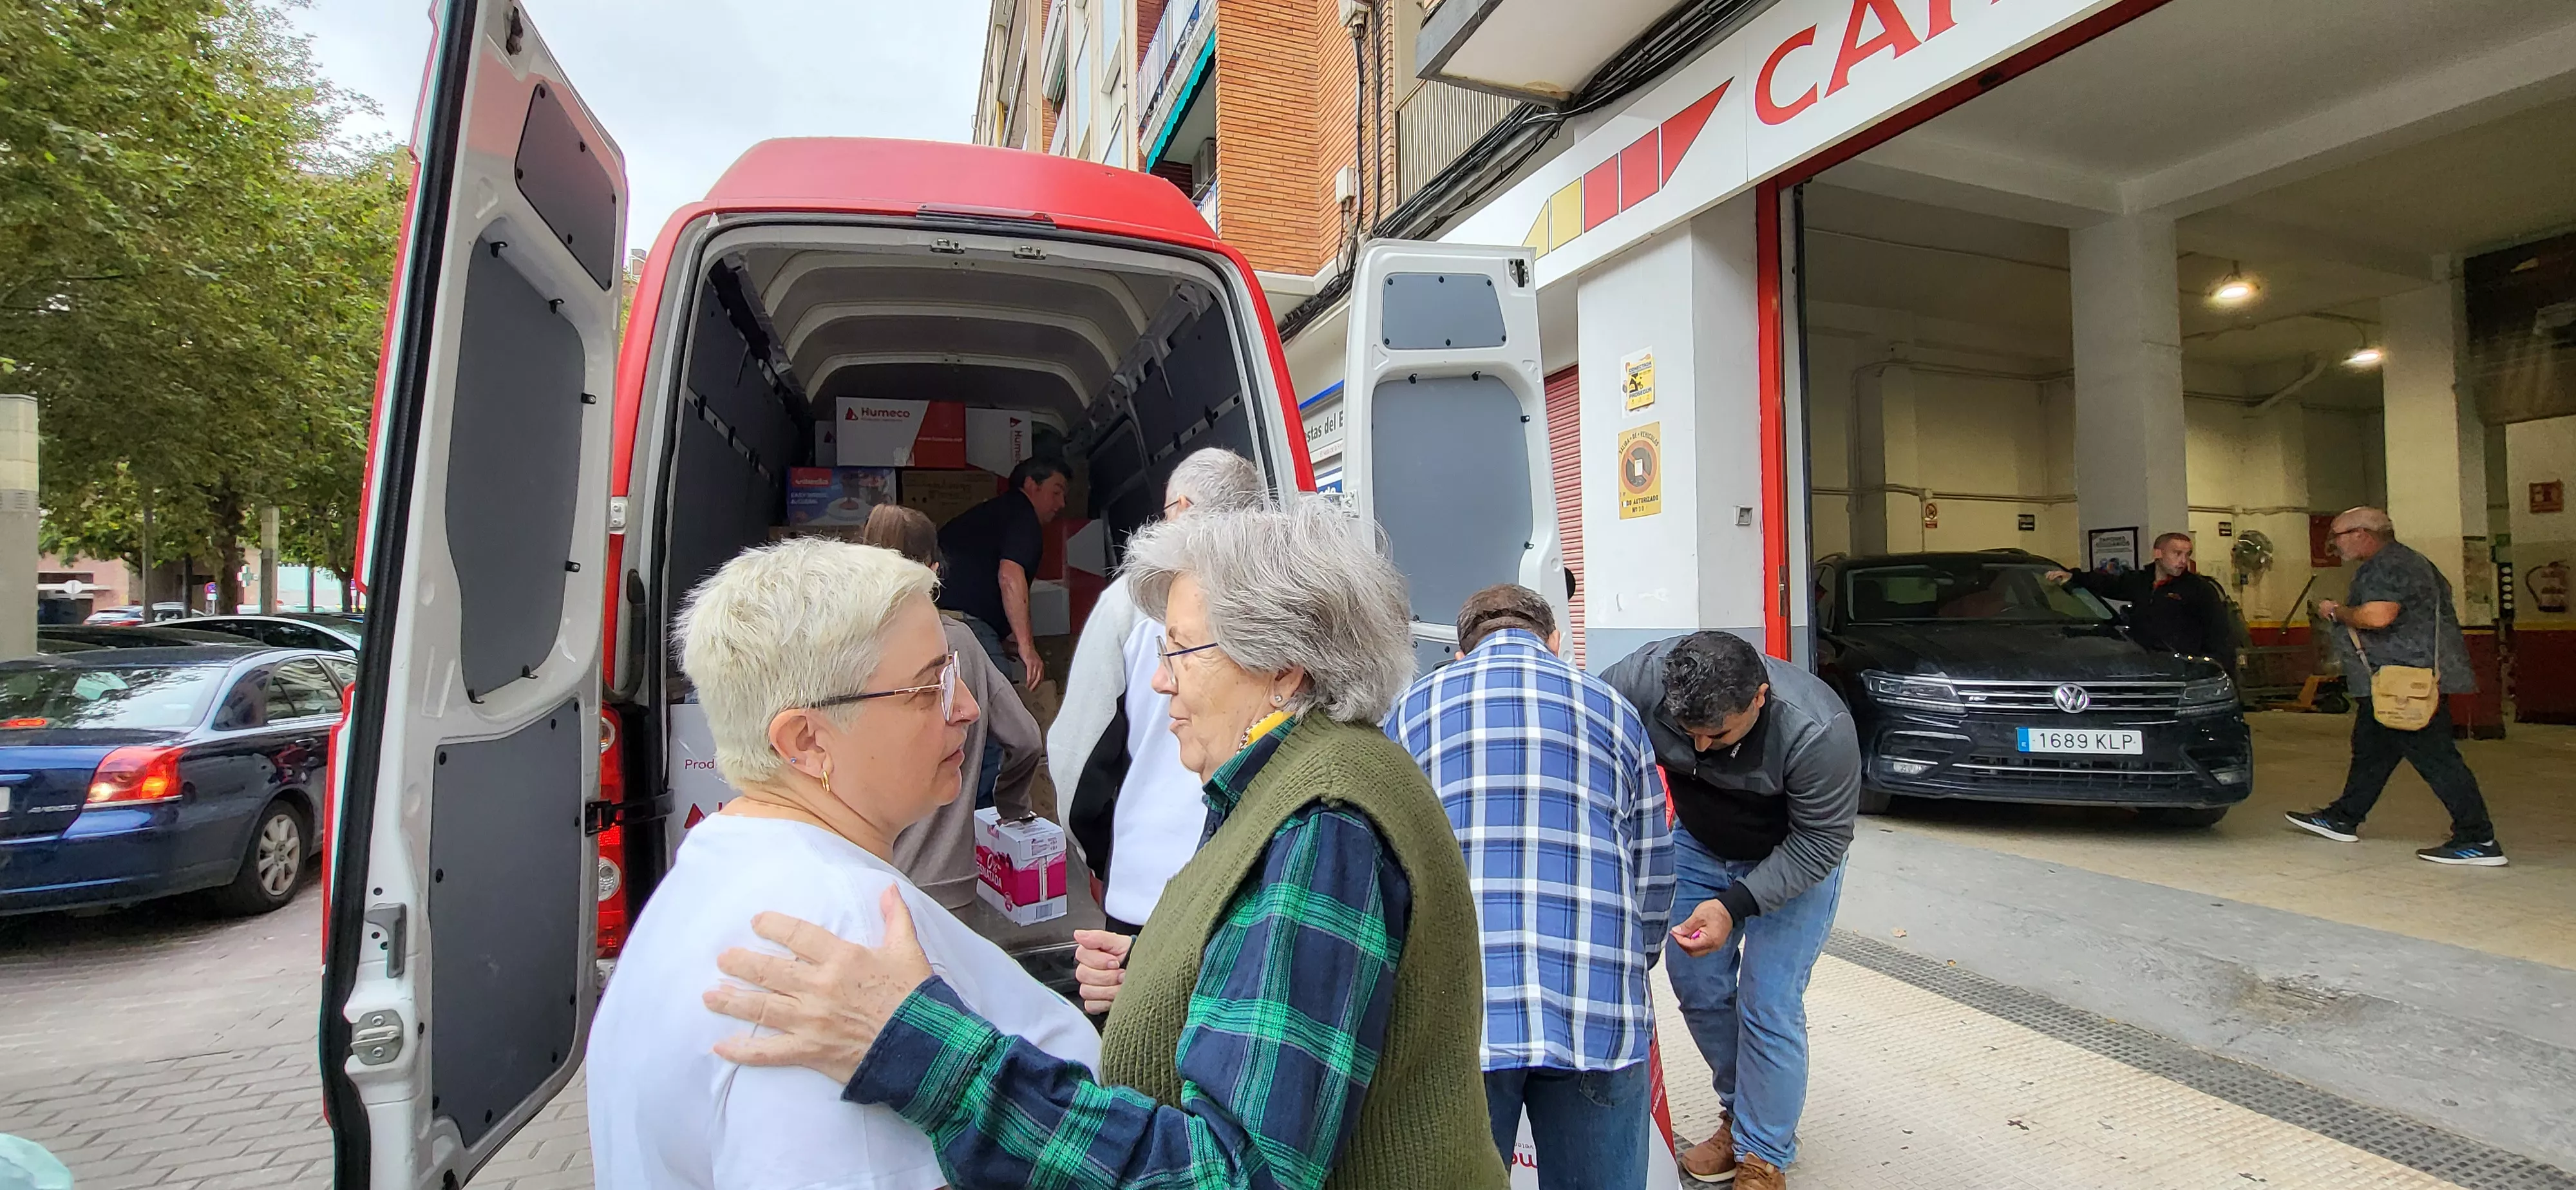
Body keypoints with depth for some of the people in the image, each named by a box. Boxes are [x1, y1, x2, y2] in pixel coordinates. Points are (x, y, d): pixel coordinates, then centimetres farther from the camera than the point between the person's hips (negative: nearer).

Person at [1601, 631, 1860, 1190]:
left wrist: (1734, 905, -33)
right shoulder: (1641, 678, -31)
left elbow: (1820, 841, -25)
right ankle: (1741, 1112, 33)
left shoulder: (1816, 730, -36)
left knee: (1768, 1007, -6)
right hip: (1700, 845, 4)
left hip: (1793, 859, -4)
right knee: (1697, 986, 9)